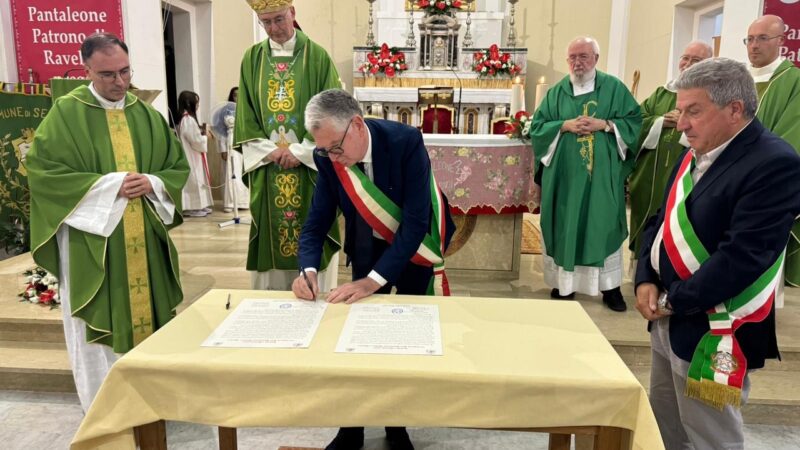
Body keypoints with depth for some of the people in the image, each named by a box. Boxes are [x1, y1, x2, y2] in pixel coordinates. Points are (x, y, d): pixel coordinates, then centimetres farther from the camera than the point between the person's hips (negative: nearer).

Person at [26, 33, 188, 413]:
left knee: (145, 312, 10)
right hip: (91, 240, -4)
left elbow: (178, 166, 11)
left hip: (144, 238, 4)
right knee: (99, 326, 2)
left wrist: (153, 183, -10)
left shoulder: (147, 115, 9)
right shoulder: (66, 113, -4)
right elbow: (43, 171, -9)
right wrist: (109, 184, -17)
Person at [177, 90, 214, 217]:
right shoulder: (188, 120, -19)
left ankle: (197, 206, 19)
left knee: (196, 180, 14)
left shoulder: (185, 118, 12)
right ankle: (193, 207, 1)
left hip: (191, 156, 10)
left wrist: (201, 132, 5)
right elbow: (196, 141, -20)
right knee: (194, 180, -5)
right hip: (191, 157, -10)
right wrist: (205, 137, -3)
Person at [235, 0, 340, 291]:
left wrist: (299, 151, -11)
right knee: (270, 238, 7)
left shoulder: (317, 56, -1)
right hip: (267, 166, 3)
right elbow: (245, 117, 7)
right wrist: (270, 151, -6)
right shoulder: (252, 58, 9)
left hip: (308, 167, -2)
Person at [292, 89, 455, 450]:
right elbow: (316, 221, -12)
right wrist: (308, 269, -31)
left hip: (416, 242, -3)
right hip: (369, 244, 3)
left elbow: (415, 222, -33)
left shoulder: (405, 142, -31)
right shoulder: (328, 158, -17)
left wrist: (373, 280, -38)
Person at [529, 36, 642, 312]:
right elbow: (537, 126, 4)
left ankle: (610, 286, 12)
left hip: (603, 174, -1)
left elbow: (635, 121, 3)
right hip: (564, 173, 1)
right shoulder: (556, 92, 9)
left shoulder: (614, 88, 6)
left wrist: (605, 124, -12)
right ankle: (564, 282, 14)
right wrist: (565, 126, -11)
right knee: (565, 225, 3)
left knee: (604, 225, 2)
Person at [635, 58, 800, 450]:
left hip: (712, 332, -8)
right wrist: (646, 281, -2)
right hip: (669, 322, 8)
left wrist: (673, 301, -17)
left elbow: (742, 256, -25)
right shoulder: (696, 155, 9)